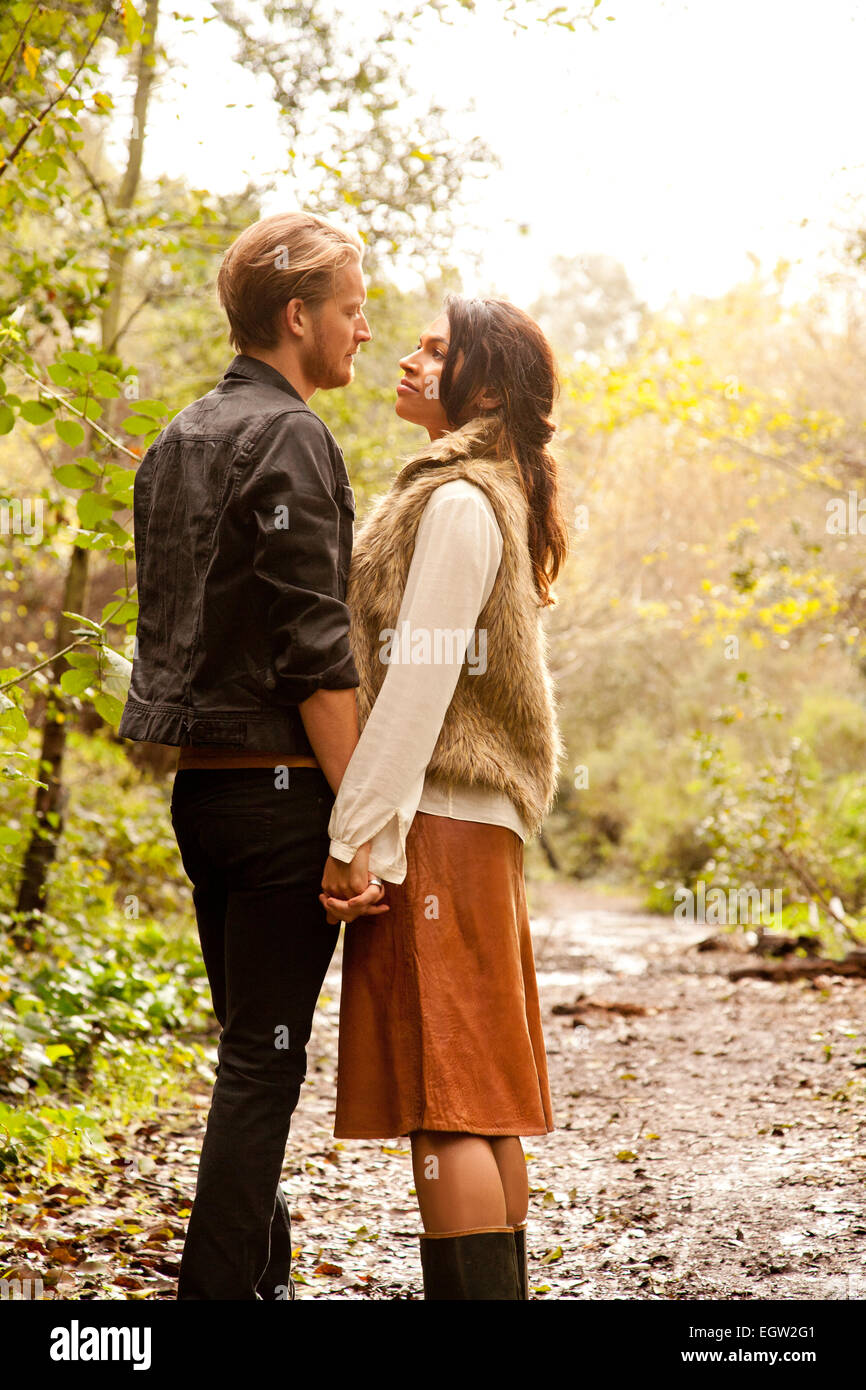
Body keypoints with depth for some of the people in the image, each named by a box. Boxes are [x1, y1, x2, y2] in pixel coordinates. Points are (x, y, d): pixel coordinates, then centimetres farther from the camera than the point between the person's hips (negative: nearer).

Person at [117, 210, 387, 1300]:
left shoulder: (175, 442, 15)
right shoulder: (289, 440, -13)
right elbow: (313, 653, -18)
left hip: (198, 784, 9)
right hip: (279, 785, -9)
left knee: (250, 1047, 16)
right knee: (263, 1059, -4)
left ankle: (263, 1274, 26)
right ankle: (223, 1282, 0)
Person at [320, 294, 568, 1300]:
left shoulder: (458, 503, -10)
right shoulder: (501, 499, 20)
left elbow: (420, 682, -17)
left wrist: (359, 836, -17)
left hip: (436, 824, -10)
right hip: (477, 824, 10)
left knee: (444, 1104, -9)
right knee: (481, 1102, 11)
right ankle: (499, 1286, 17)